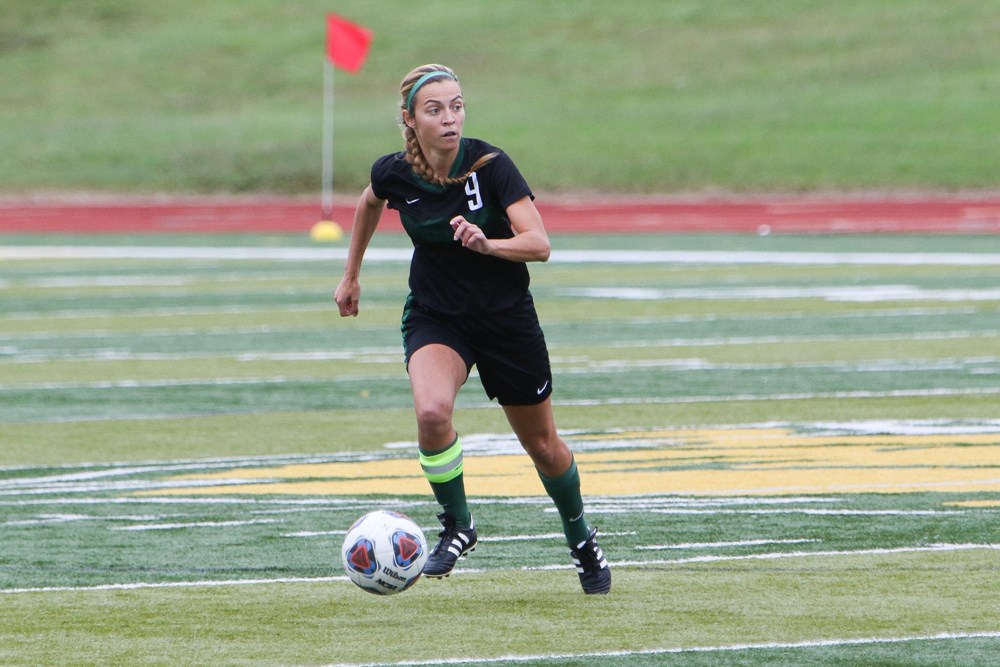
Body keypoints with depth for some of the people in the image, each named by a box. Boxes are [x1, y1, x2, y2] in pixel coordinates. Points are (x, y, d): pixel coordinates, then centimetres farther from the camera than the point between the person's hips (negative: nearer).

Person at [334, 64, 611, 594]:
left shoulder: (490, 165, -22)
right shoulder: (395, 173, -13)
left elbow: (539, 244, -27)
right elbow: (369, 203, 12)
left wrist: (486, 243, -45)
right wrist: (351, 275, 19)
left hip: (507, 317, -1)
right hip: (435, 317, 1)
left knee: (541, 443, 12)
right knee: (431, 411, -30)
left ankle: (581, 540, 40)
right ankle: (456, 525, -6)